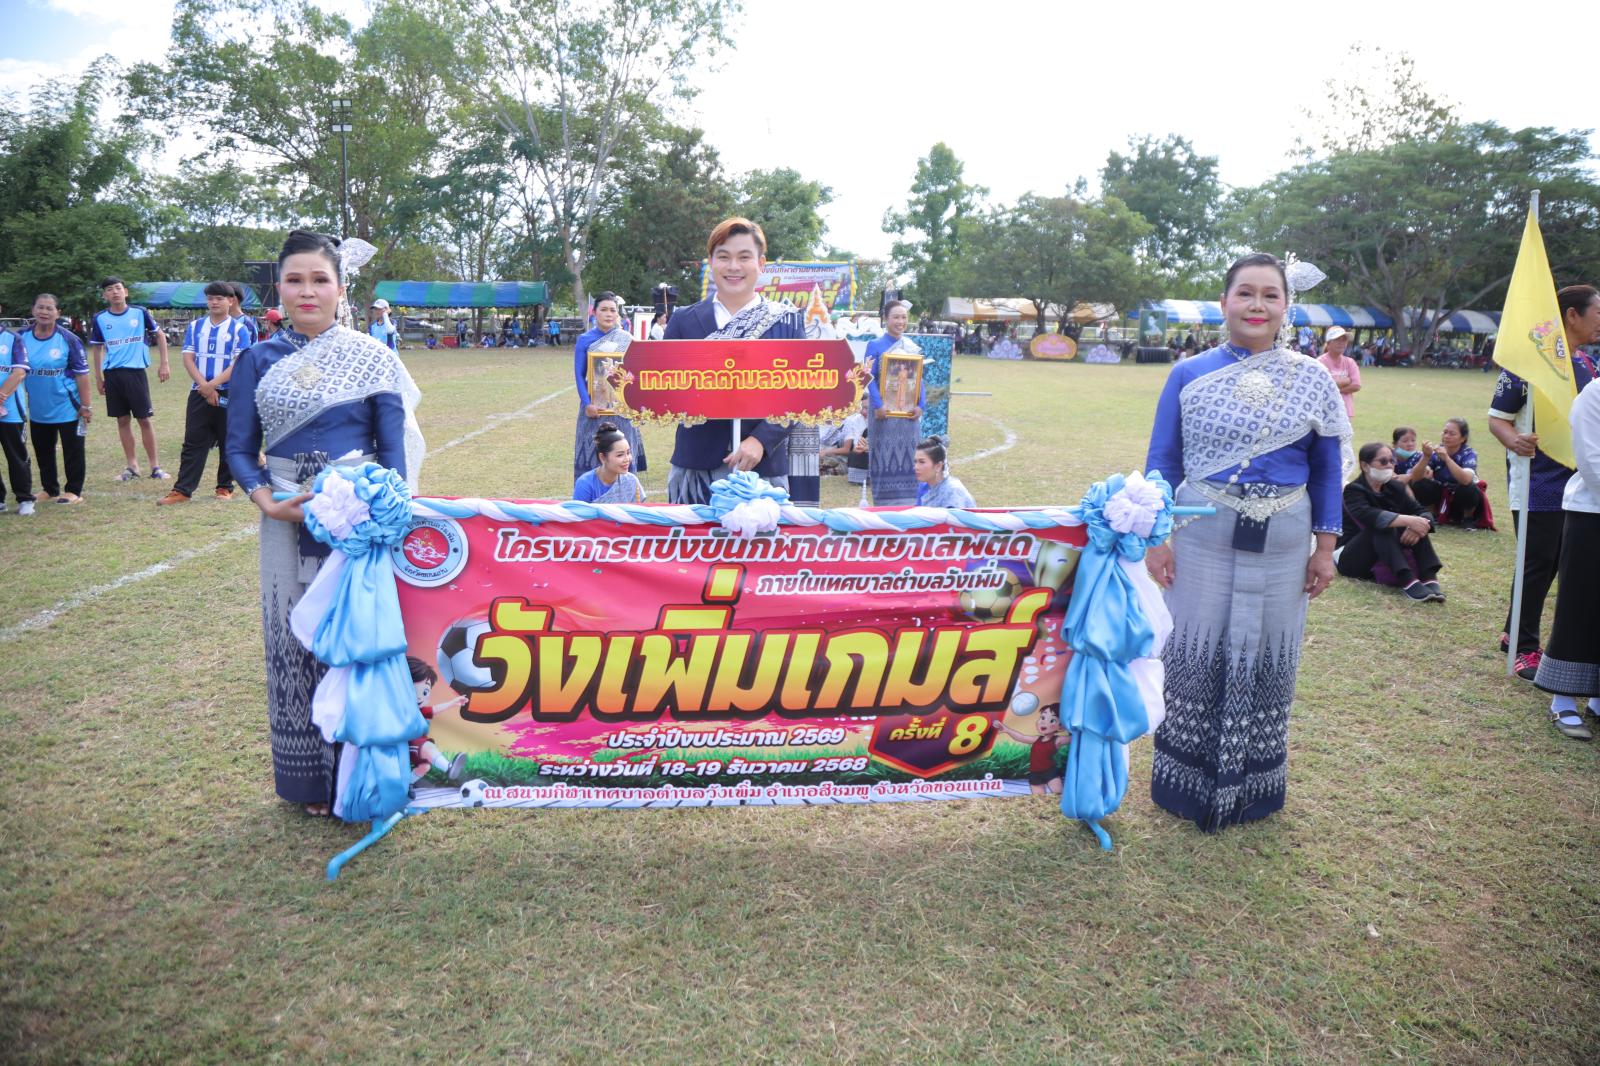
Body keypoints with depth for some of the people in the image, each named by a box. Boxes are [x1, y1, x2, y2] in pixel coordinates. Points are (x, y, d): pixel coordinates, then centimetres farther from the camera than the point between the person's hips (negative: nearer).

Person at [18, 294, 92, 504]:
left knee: (72, 451, 3)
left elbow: (81, 374, -9)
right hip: (38, 409, 5)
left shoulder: (68, 339, -11)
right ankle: (50, 488, 30)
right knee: (42, 451, 15)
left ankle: (73, 491, 15)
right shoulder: (22, 338, -1)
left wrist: (85, 406, -11)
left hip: (67, 408, -5)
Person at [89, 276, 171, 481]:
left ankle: (155, 466, 4)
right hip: (112, 374, 2)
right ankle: (132, 465, 15)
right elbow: (97, 349, 13)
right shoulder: (100, 319, 5)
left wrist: (164, 363, 2)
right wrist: (98, 377, 10)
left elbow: (160, 335, 9)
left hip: (136, 372, -2)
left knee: (144, 419, -1)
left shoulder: (140, 313, 0)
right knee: (123, 420, 7)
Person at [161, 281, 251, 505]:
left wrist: (213, 384, -16)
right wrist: (204, 386, -10)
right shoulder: (195, 327, 10)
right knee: (193, 442, 1)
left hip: (228, 394, -3)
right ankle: (182, 490, 1)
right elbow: (188, 358, 3)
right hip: (199, 393, 3)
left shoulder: (239, 329, -1)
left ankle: (225, 487, 16)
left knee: (228, 443, 5)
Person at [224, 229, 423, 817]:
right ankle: (309, 779, 21)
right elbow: (240, 448, 8)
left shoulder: (372, 358, 2)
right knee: (296, 642, 7)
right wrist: (265, 499, -11)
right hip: (288, 524, 2)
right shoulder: (258, 361, 7)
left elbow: (394, 447, -2)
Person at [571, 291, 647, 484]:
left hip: (621, 408, 1)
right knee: (591, 456, 0)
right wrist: (587, 403, -13)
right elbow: (579, 375, -1)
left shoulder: (627, 339, 6)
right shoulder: (584, 340, 2)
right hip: (595, 407, -1)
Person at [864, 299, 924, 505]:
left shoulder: (913, 346, 10)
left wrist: (920, 405, -2)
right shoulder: (875, 346, -2)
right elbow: (870, 378, -9)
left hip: (908, 410, 4)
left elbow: (919, 378, 10)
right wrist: (878, 405, -19)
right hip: (885, 410, -4)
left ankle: (908, 500, 14)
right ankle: (885, 501, 7)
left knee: (908, 454, 6)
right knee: (886, 454, 0)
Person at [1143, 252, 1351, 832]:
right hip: (1201, 538, -1)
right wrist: (1156, 536, -6)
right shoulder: (1189, 374, 0)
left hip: (1281, 544, 2)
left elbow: (1327, 467, 7)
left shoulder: (1312, 379, 3)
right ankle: (1187, 781, 21)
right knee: (1195, 654, 4)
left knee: (1267, 658, 10)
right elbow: (1162, 462, 2)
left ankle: (1254, 784, 28)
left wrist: (1325, 545, 2)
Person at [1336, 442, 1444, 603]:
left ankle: (1429, 578, -34)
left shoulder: (1395, 487, 4)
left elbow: (1422, 512, -7)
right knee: (1381, 526, -32)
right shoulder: (1353, 490, -14)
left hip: (1388, 555, 6)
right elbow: (1369, 516, -34)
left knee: (1414, 526, -17)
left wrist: (1419, 523, -31)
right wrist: (1408, 520, -43)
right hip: (1350, 558, -6)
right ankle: (1407, 581, -48)